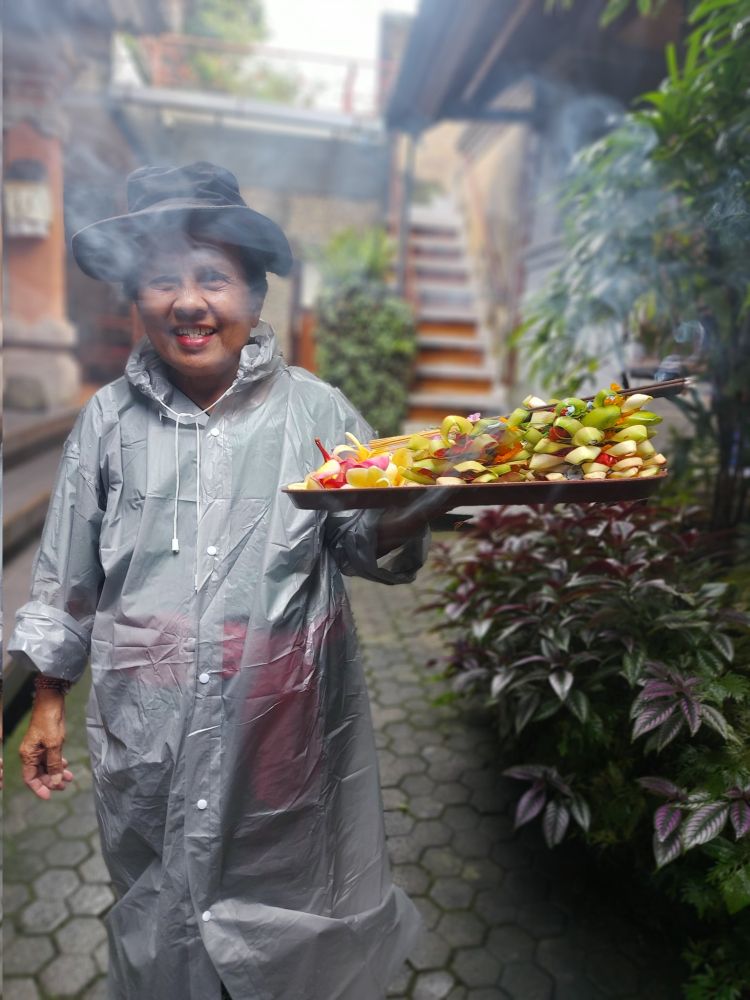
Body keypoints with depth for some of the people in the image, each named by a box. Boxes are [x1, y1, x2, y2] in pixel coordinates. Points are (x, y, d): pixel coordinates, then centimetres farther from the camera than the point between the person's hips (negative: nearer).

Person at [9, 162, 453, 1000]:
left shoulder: (312, 409, -5)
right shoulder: (109, 419, 0)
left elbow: (369, 550, -3)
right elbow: (67, 576, 7)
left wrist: (401, 519, -25)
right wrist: (47, 702, 11)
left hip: (287, 729, -1)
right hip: (147, 735, 2)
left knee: (291, 895, 18)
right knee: (160, 913, 21)